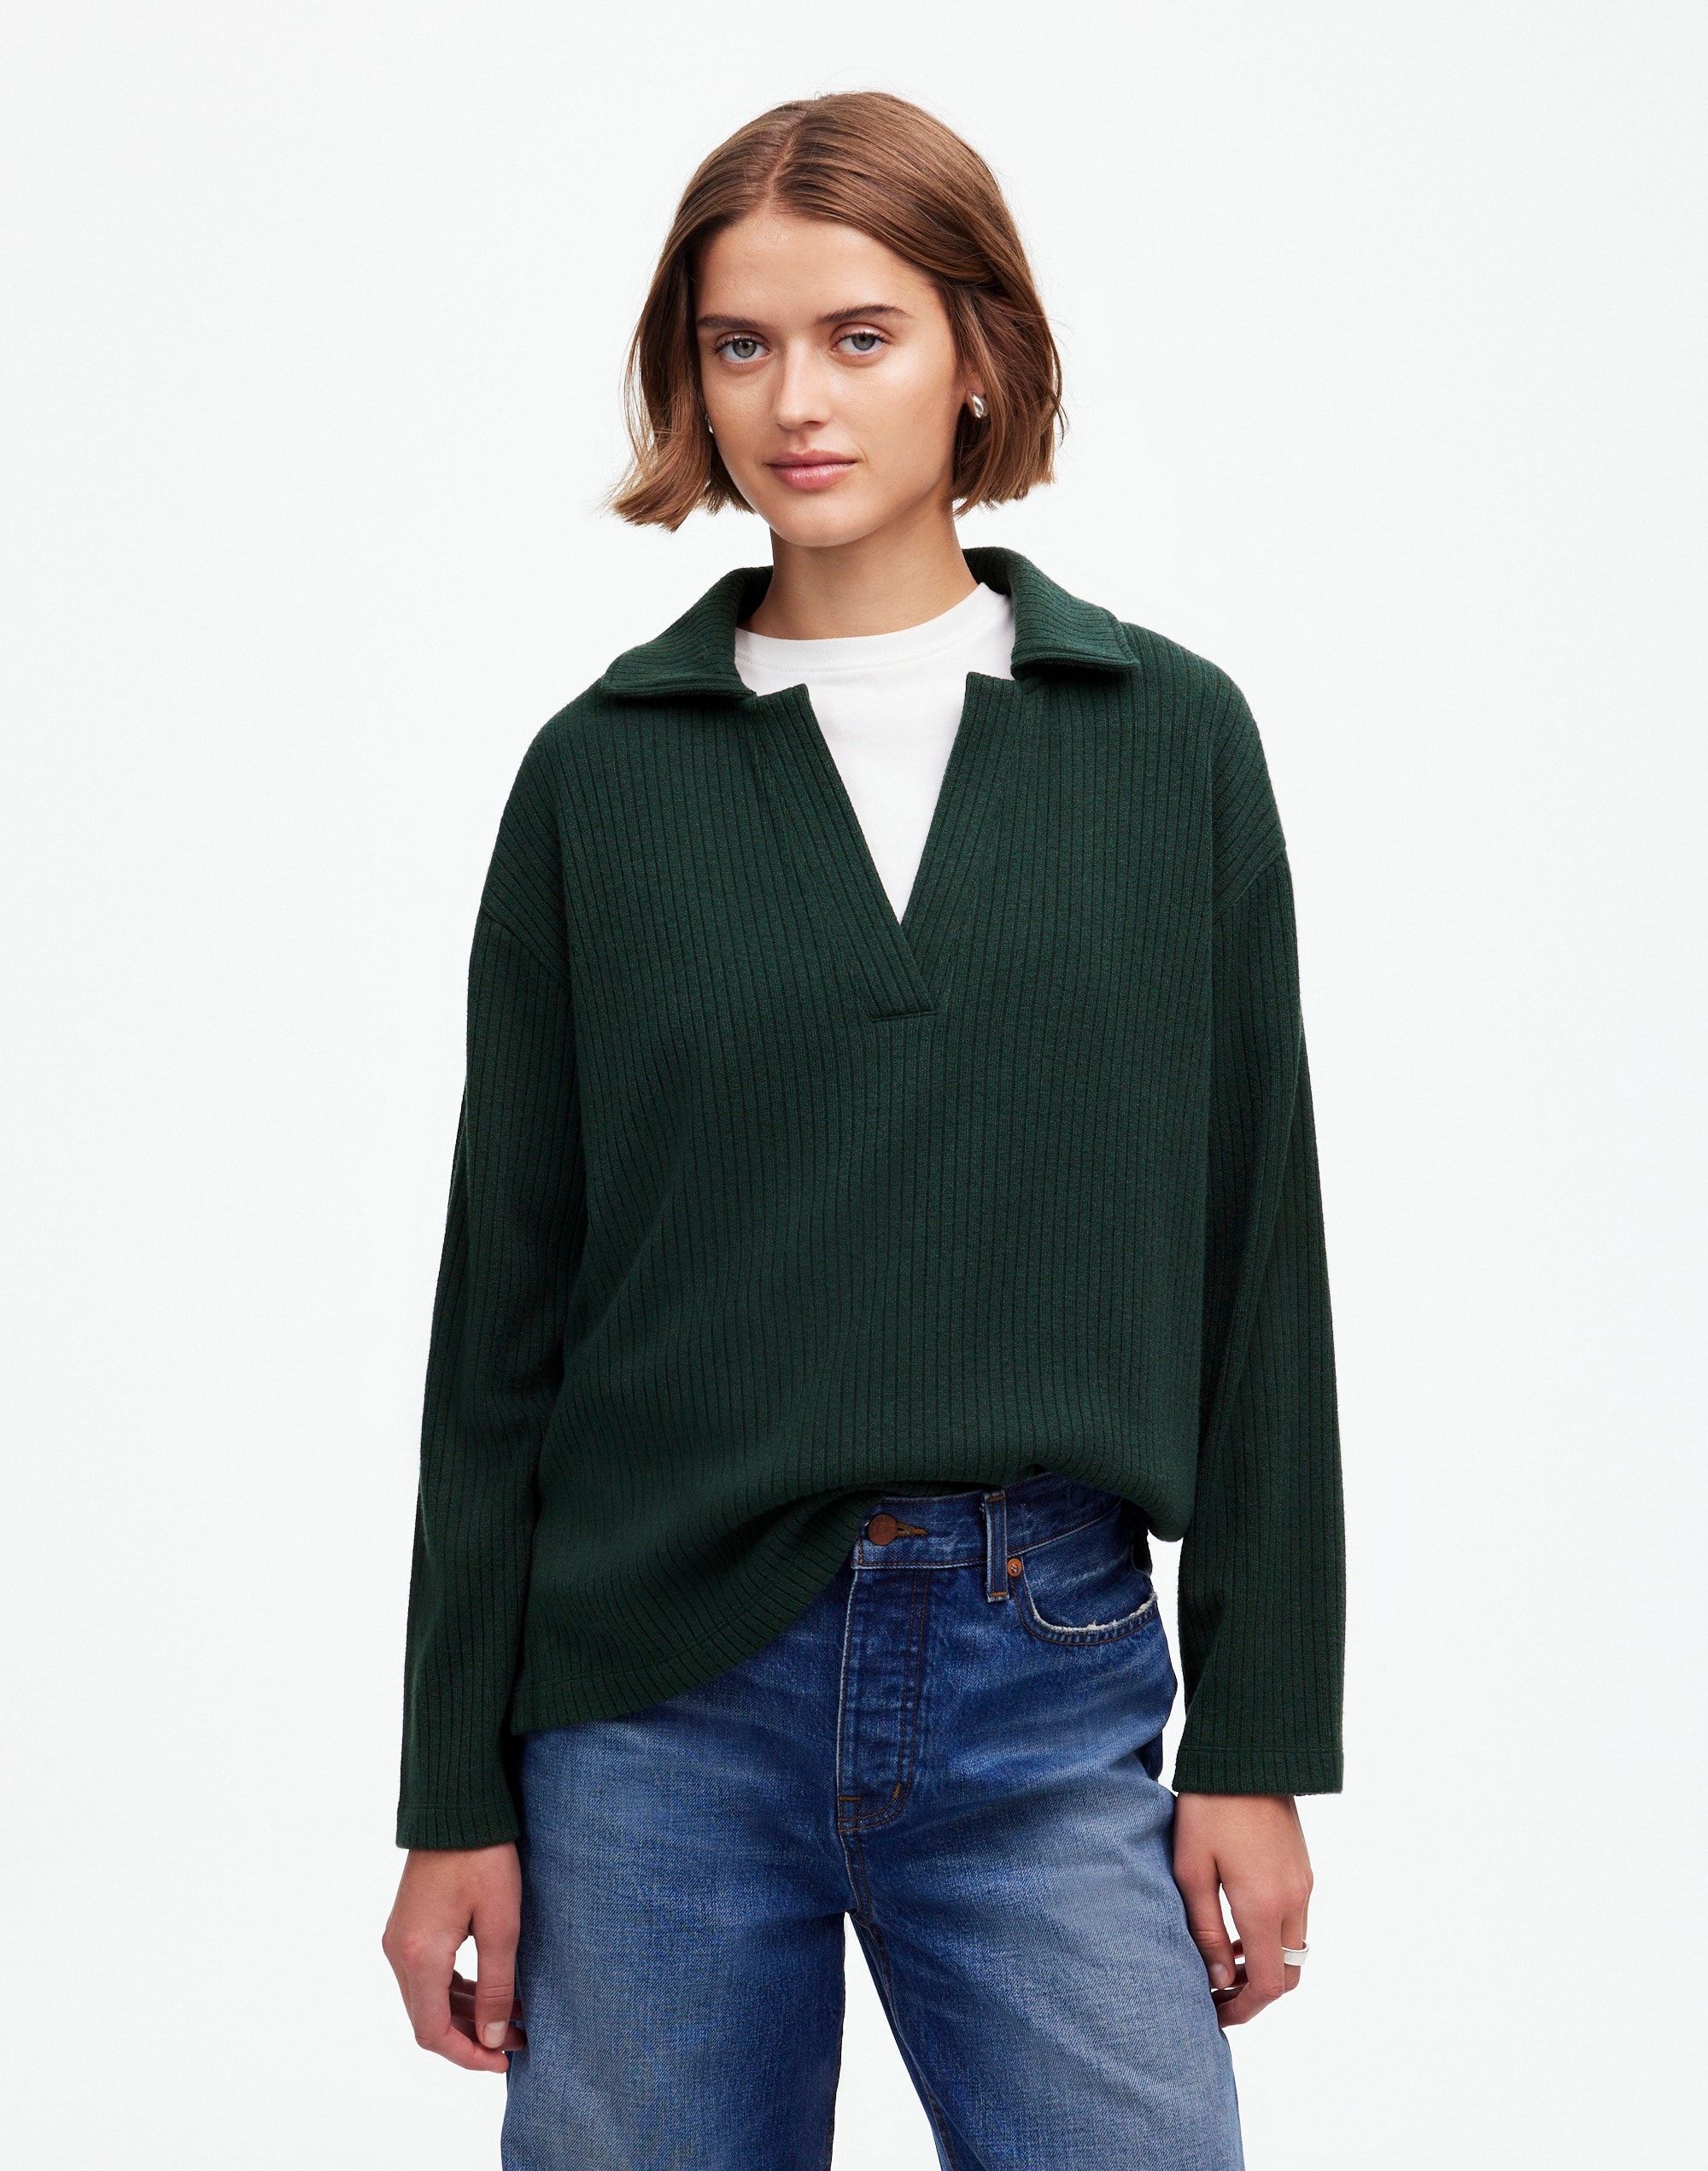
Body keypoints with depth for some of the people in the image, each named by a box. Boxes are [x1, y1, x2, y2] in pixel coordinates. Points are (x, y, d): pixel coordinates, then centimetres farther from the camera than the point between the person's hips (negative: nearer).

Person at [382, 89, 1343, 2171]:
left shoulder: (1170, 736, 3)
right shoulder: (605, 771, 2)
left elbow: (1254, 1248, 4)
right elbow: (505, 1294, 4)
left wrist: (1261, 1739, 1)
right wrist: (455, 1795, 3)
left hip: (1050, 1682, 0)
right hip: (663, 1686, 0)